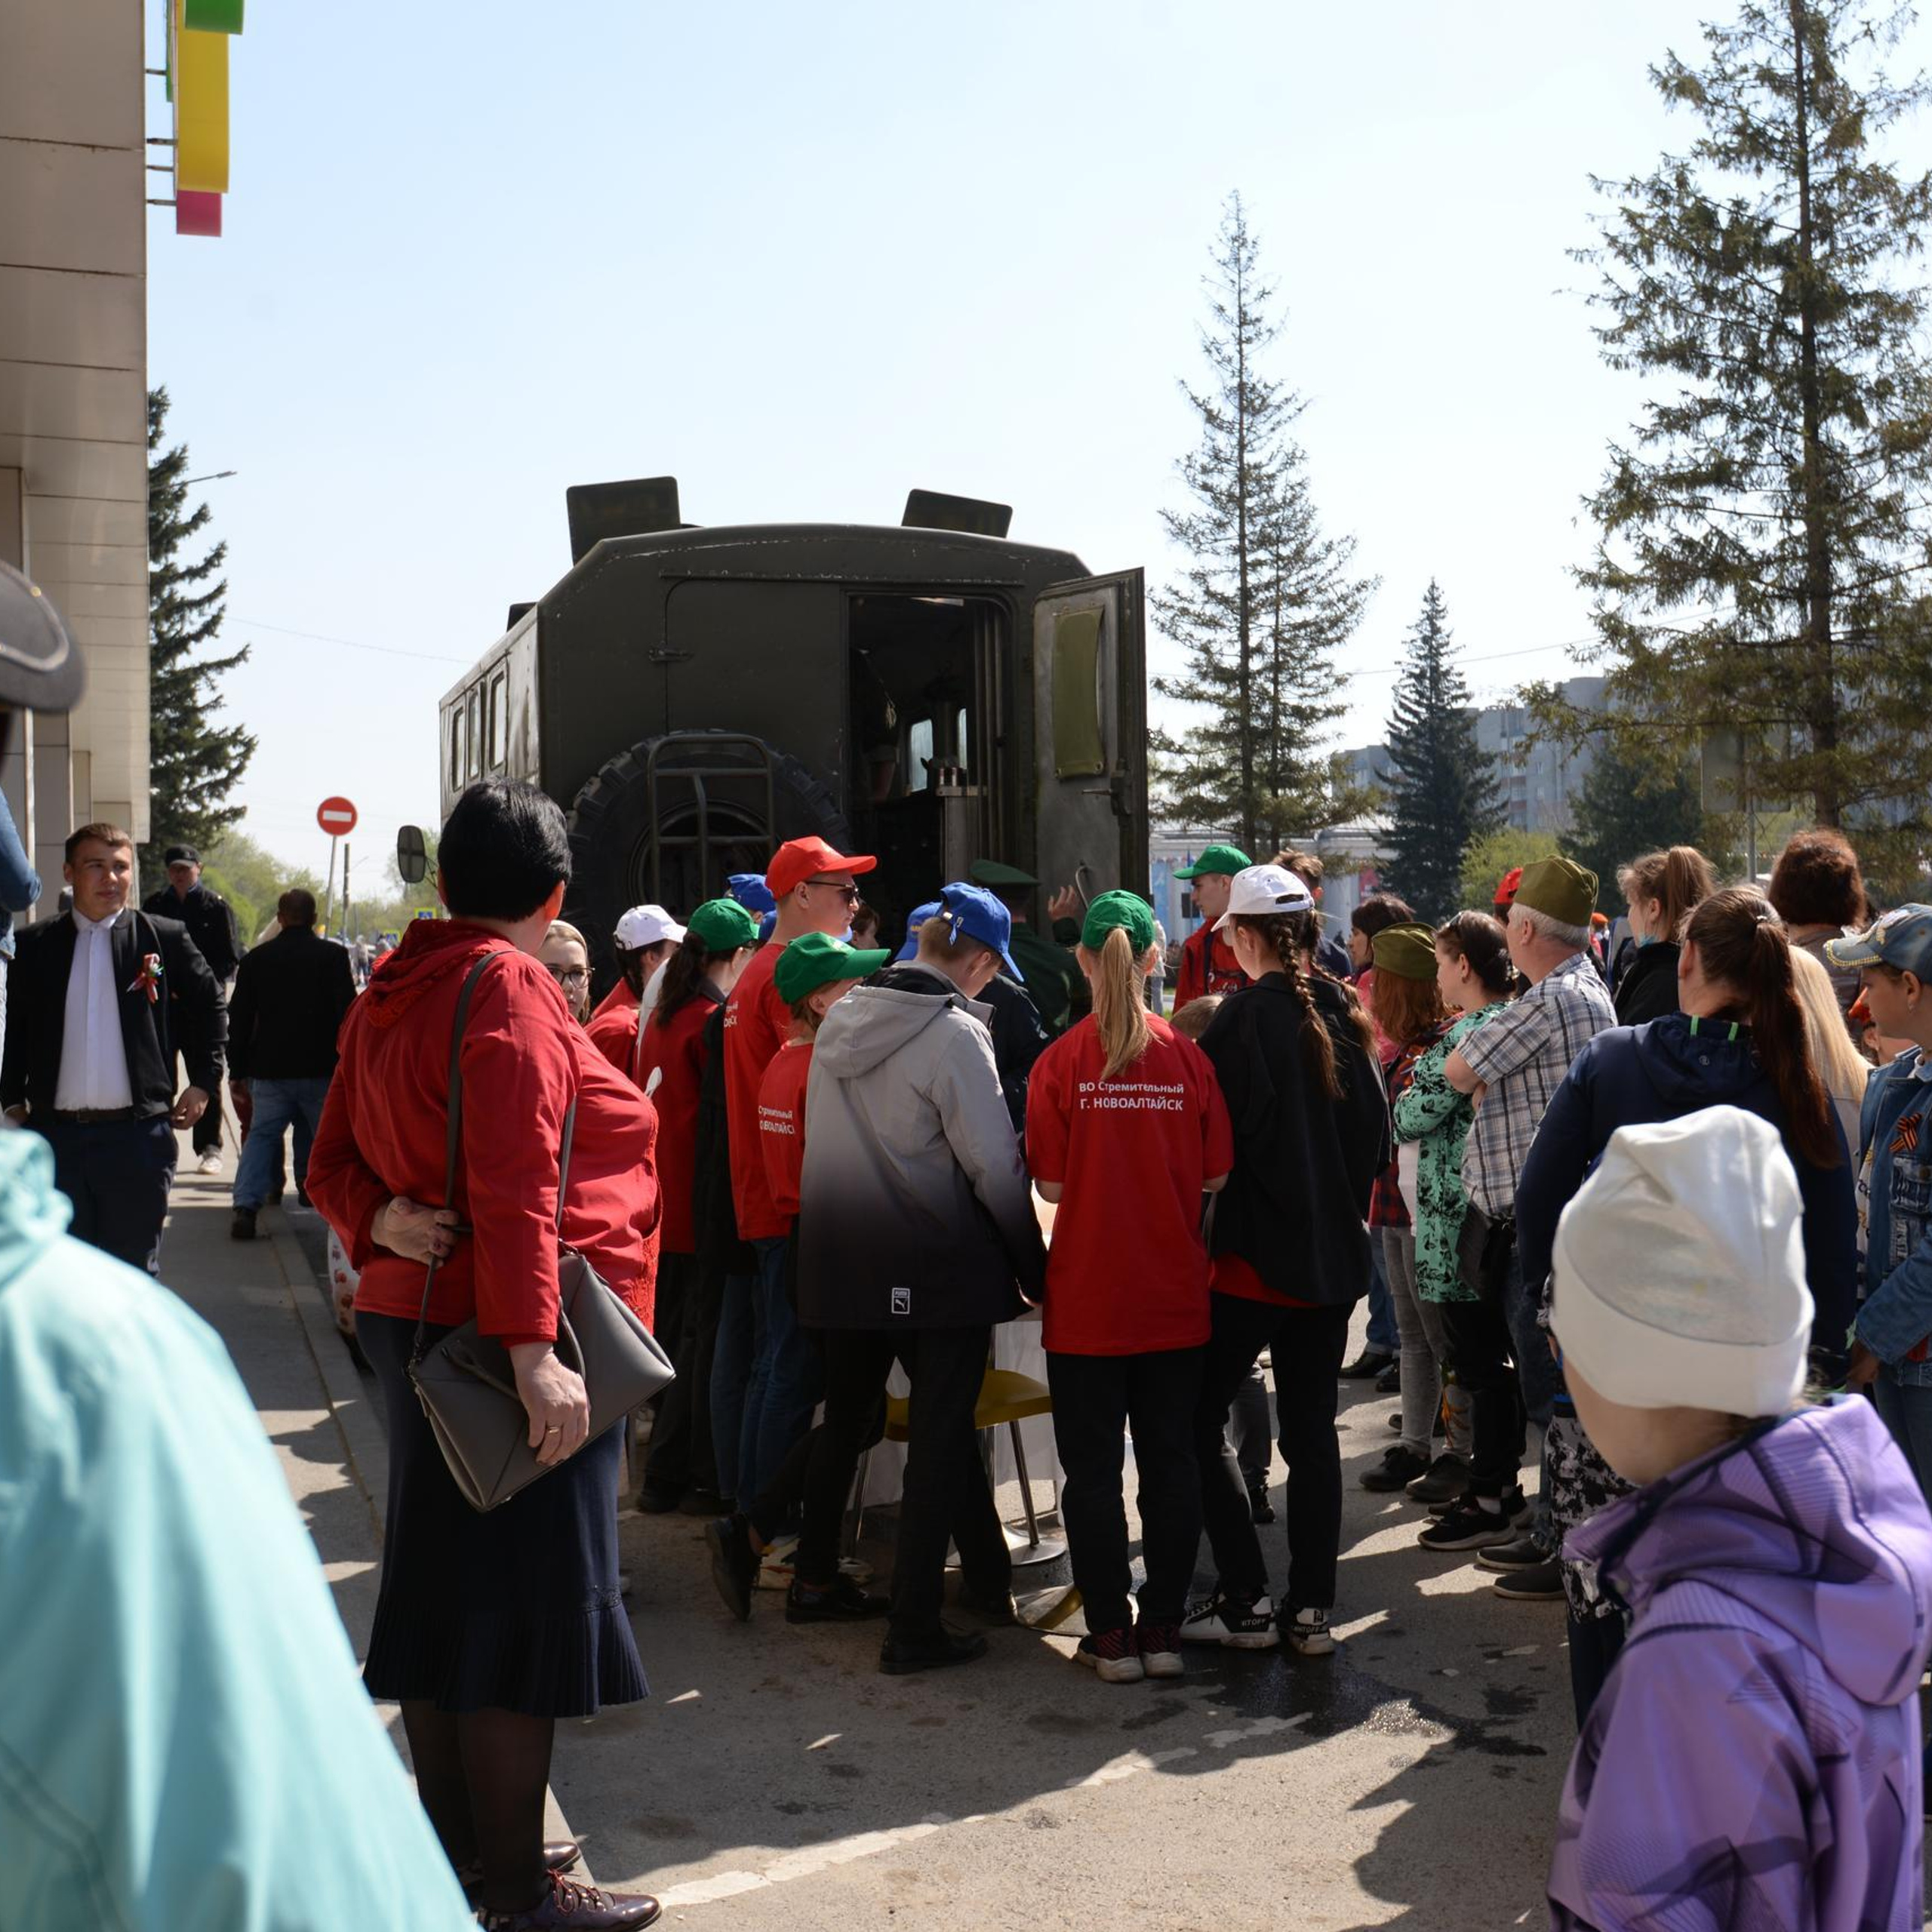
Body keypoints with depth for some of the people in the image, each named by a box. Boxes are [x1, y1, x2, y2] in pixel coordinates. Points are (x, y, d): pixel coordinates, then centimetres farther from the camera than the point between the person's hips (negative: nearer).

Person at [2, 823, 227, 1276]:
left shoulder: (165, 938, 2)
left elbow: (210, 1009, 10)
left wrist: (204, 1082, 4)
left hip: (137, 1133, -2)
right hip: (56, 1133, 2)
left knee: (134, 1268, 6)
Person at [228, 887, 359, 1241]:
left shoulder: (255, 959, 5)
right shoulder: (334, 956, -4)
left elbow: (239, 1019, 7)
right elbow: (347, 1013, -5)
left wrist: (238, 1070, 13)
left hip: (269, 1070, 2)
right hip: (321, 1070, -2)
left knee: (261, 1137, 5)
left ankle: (246, 1206, -9)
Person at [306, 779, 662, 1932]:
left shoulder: (393, 988, 12)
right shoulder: (509, 987, -16)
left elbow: (336, 1162, 14)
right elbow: (514, 1185, -25)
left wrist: (386, 1223, -4)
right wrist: (532, 1350, -29)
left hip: (415, 1317, 9)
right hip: (507, 1331, -9)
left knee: (445, 1578, 16)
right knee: (528, 1593, -1)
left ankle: (459, 1839, 30)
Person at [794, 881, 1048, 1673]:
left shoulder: (840, 1018, 6)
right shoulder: (955, 1031, -16)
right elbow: (995, 1167, -17)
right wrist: (1035, 1265, -8)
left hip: (843, 1264, 7)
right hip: (937, 1268, -7)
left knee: (844, 1421, 23)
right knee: (940, 1437, 2)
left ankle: (815, 1570, 38)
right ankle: (913, 1628, 5)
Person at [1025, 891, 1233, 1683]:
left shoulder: (1060, 1062, -10)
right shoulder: (1187, 1058, -5)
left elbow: (1051, 1185, -9)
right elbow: (1216, 1176, -2)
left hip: (1087, 1297, -2)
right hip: (1173, 1296, 2)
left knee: (1092, 1468, 8)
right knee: (1171, 1461, 12)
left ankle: (1111, 1635, 13)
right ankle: (1163, 1630, 18)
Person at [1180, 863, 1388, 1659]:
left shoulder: (1244, 1014, -13)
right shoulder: (1344, 1014, 5)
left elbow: (1217, 1138, -15)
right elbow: (1376, 1134, 11)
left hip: (1256, 1253, -6)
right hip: (1334, 1253, 6)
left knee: (1199, 1418, 5)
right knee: (1312, 1428, 11)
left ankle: (1245, 1600, 3)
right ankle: (1312, 1608, 14)